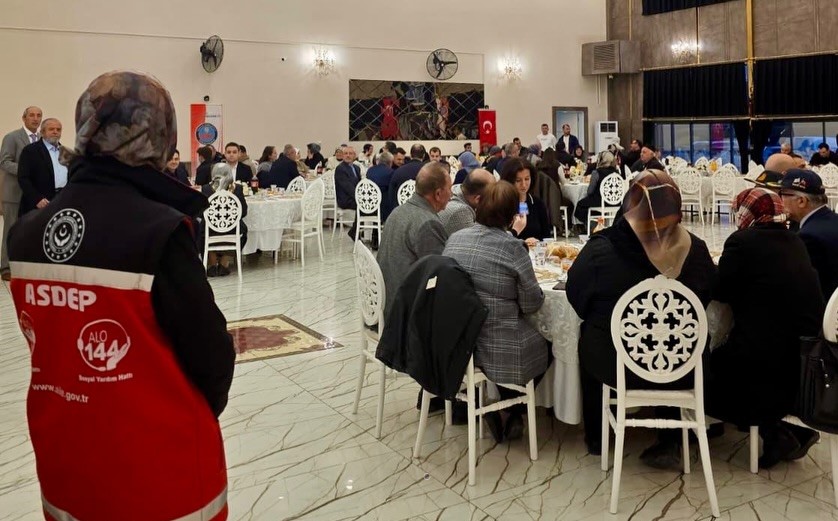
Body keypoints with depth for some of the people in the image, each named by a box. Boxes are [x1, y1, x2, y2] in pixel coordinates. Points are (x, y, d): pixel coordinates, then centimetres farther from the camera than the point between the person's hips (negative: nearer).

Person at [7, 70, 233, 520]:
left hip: (63, 461, 6)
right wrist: (201, 412, 4)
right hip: (159, 468, -5)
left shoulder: (26, 233, -3)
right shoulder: (159, 230, -22)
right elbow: (209, 352, -16)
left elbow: (45, 342, 8)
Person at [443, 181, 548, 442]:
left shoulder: (455, 238, -1)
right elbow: (532, 303, -9)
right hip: (494, 347, -6)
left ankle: (494, 409, 27)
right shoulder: (512, 247, -17)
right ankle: (512, 413, 26)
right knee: (545, 345, 23)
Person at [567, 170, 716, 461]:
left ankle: (595, 437, 42)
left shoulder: (601, 248, -19)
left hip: (613, 366, -1)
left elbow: (575, 294, -3)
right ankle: (668, 442, 37)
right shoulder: (696, 249, -13)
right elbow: (707, 298, 5)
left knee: (590, 336, 32)